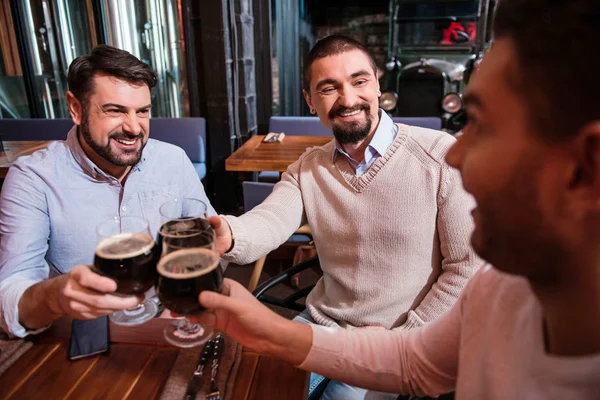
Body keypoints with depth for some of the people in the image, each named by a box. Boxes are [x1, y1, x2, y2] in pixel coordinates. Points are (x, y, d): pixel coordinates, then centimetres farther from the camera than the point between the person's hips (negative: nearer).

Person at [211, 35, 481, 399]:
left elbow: (467, 267, -12)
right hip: (321, 324, 4)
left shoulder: (442, 156, -15)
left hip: (400, 340, -3)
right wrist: (228, 235, -41)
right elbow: (270, 222, -18)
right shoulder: (307, 168, -1)